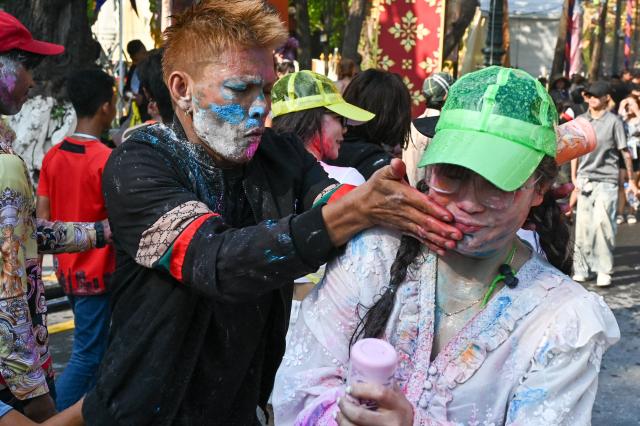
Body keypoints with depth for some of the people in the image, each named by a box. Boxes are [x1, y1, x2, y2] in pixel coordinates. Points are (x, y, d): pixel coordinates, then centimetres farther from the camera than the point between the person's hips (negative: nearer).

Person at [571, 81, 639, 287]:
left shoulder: (613, 121, -3)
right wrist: (574, 177, 10)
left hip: (606, 181, -4)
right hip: (585, 180, 4)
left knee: (602, 222, -12)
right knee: (583, 225, 5)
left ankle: (604, 271, -2)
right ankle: (583, 269, 15)